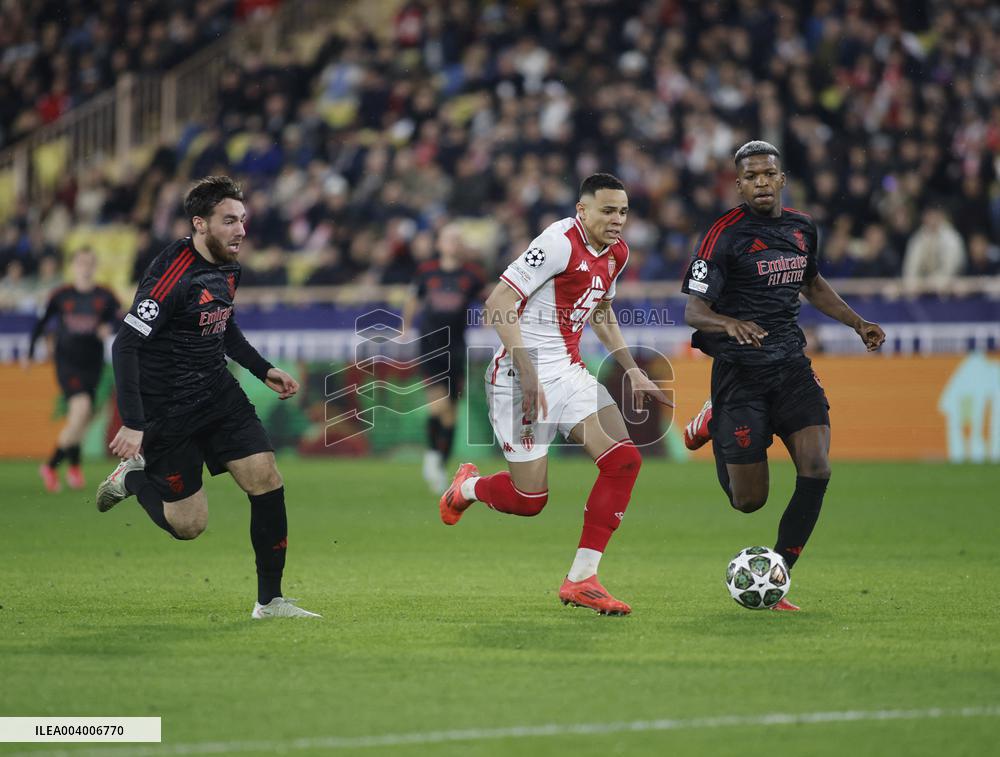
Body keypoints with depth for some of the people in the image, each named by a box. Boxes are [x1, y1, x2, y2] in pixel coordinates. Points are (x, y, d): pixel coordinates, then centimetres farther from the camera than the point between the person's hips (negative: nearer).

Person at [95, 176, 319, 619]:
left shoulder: (228, 267, 4)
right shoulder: (172, 274, -23)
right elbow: (125, 346, -24)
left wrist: (263, 370, 18)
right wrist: (132, 423, -28)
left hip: (219, 395, 8)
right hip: (167, 411, -7)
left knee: (267, 480, -6)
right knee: (189, 524, -3)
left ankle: (270, 601, 4)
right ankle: (133, 477, 27)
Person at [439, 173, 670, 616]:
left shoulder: (615, 254, 10)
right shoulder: (560, 243, -18)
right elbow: (499, 303, -20)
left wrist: (632, 373, 20)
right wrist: (527, 374, -25)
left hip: (568, 372, 8)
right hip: (520, 377, -8)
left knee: (623, 459, -10)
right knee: (529, 499, -6)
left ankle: (581, 580, -5)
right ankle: (467, 487, 30)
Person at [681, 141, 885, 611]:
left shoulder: (802, 228, 8)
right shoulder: (724, 236, -11)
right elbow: (692, 311, -14)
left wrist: (857, 323, 19)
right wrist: (730, 324, -35)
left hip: (791, 365, 5)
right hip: (739, 372, -5)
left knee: (816, 470, -15)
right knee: (749, 500, -1)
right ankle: (713, 423, 31)